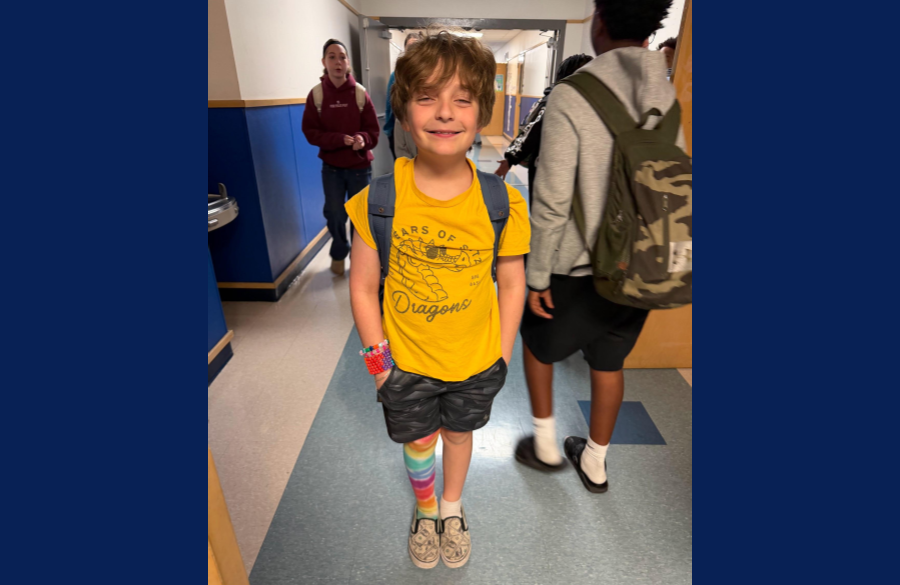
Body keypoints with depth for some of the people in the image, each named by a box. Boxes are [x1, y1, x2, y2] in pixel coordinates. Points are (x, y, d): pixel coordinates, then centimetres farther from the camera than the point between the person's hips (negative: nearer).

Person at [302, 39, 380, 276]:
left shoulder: (360, 93, -5)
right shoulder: (316, 94, -4)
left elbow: (373, 131, -5)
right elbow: (310, 132, -5)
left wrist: (363, 140, -28)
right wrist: (340, 139, -20)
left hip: (360, 166, 0)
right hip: (331, 167, 0)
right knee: (334, 214, 2)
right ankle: (339, 253, 29)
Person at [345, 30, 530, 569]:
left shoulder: (502, 201, -16)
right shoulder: (379, 198, -18)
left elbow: (511, 284, -5)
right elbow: (364, 288, -9)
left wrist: (502, 357, -3)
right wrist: (379, 361, -6)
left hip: (477, 361, 1)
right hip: (407, 362, 0)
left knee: (459, 431, 25)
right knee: (418, 439, 22)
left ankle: (453, 506, 57)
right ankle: (426, 508, 56)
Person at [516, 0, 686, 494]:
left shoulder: (571, 95, -16)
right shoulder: (668, 97, 3)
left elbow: (552, 202, -18)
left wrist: (537, 276, -9)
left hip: (581, 269, -5)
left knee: (537, 342, 21)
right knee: (609, 362, 21)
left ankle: (545, 446, 35)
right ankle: (594, 463, 39)